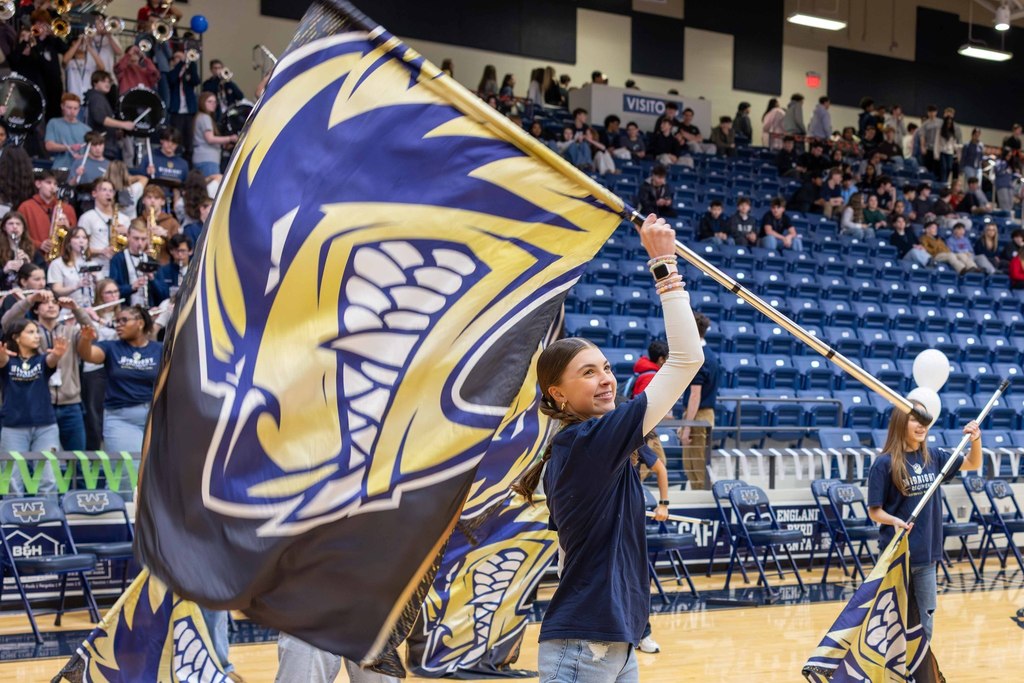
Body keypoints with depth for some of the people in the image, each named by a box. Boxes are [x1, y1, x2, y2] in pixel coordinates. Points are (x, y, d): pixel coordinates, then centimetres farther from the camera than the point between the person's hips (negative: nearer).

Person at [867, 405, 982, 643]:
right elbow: (874, 511, -9)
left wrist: (975, 439, -3)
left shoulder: (933, 457, 3)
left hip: (926, 554, 5)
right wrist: (894, 521, -29)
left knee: (924, 624, 13)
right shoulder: (884, 463, -12)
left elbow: (973, 464, 17)